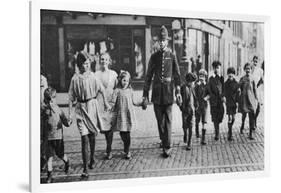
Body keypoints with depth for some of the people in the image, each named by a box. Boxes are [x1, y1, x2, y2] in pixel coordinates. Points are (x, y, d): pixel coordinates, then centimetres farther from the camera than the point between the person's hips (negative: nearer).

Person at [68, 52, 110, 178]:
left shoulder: (92, 76, 0)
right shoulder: (75, 78, -6)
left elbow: (101, 90, 11)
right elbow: (71, 97, -3)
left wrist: (105, 102, 12)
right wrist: (70, 112, -6)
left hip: (92, 106, 3)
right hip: (81, 108, -2)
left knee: (92, 135, 14)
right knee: (84, 138, -8)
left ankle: (92, 158, 39)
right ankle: (85, 169, -8)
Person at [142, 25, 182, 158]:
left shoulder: (172, 56, 3)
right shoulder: (154, 56, 7)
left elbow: (177, 75, 2)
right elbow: (148, 76, 8)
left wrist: (178, 91, -7)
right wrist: (145, 95, 4)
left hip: (168, 92, -2)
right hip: (157, 93, 2)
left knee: (168, 120, -3)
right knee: (160, 120, 10)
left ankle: (167, 147, -1)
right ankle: (163, 141, 29)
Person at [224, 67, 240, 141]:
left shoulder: (236, 83, 1)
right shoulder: (226, 83, -1)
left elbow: (237, 93, 2)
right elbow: (225, 93, 2)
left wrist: (237, 101, -5)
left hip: (234, 103, 2)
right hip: (229, 103, -2)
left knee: (233, 118, 9)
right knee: (230, 118, -7)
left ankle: (229, 132, 32)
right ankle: (230, 135, -1)